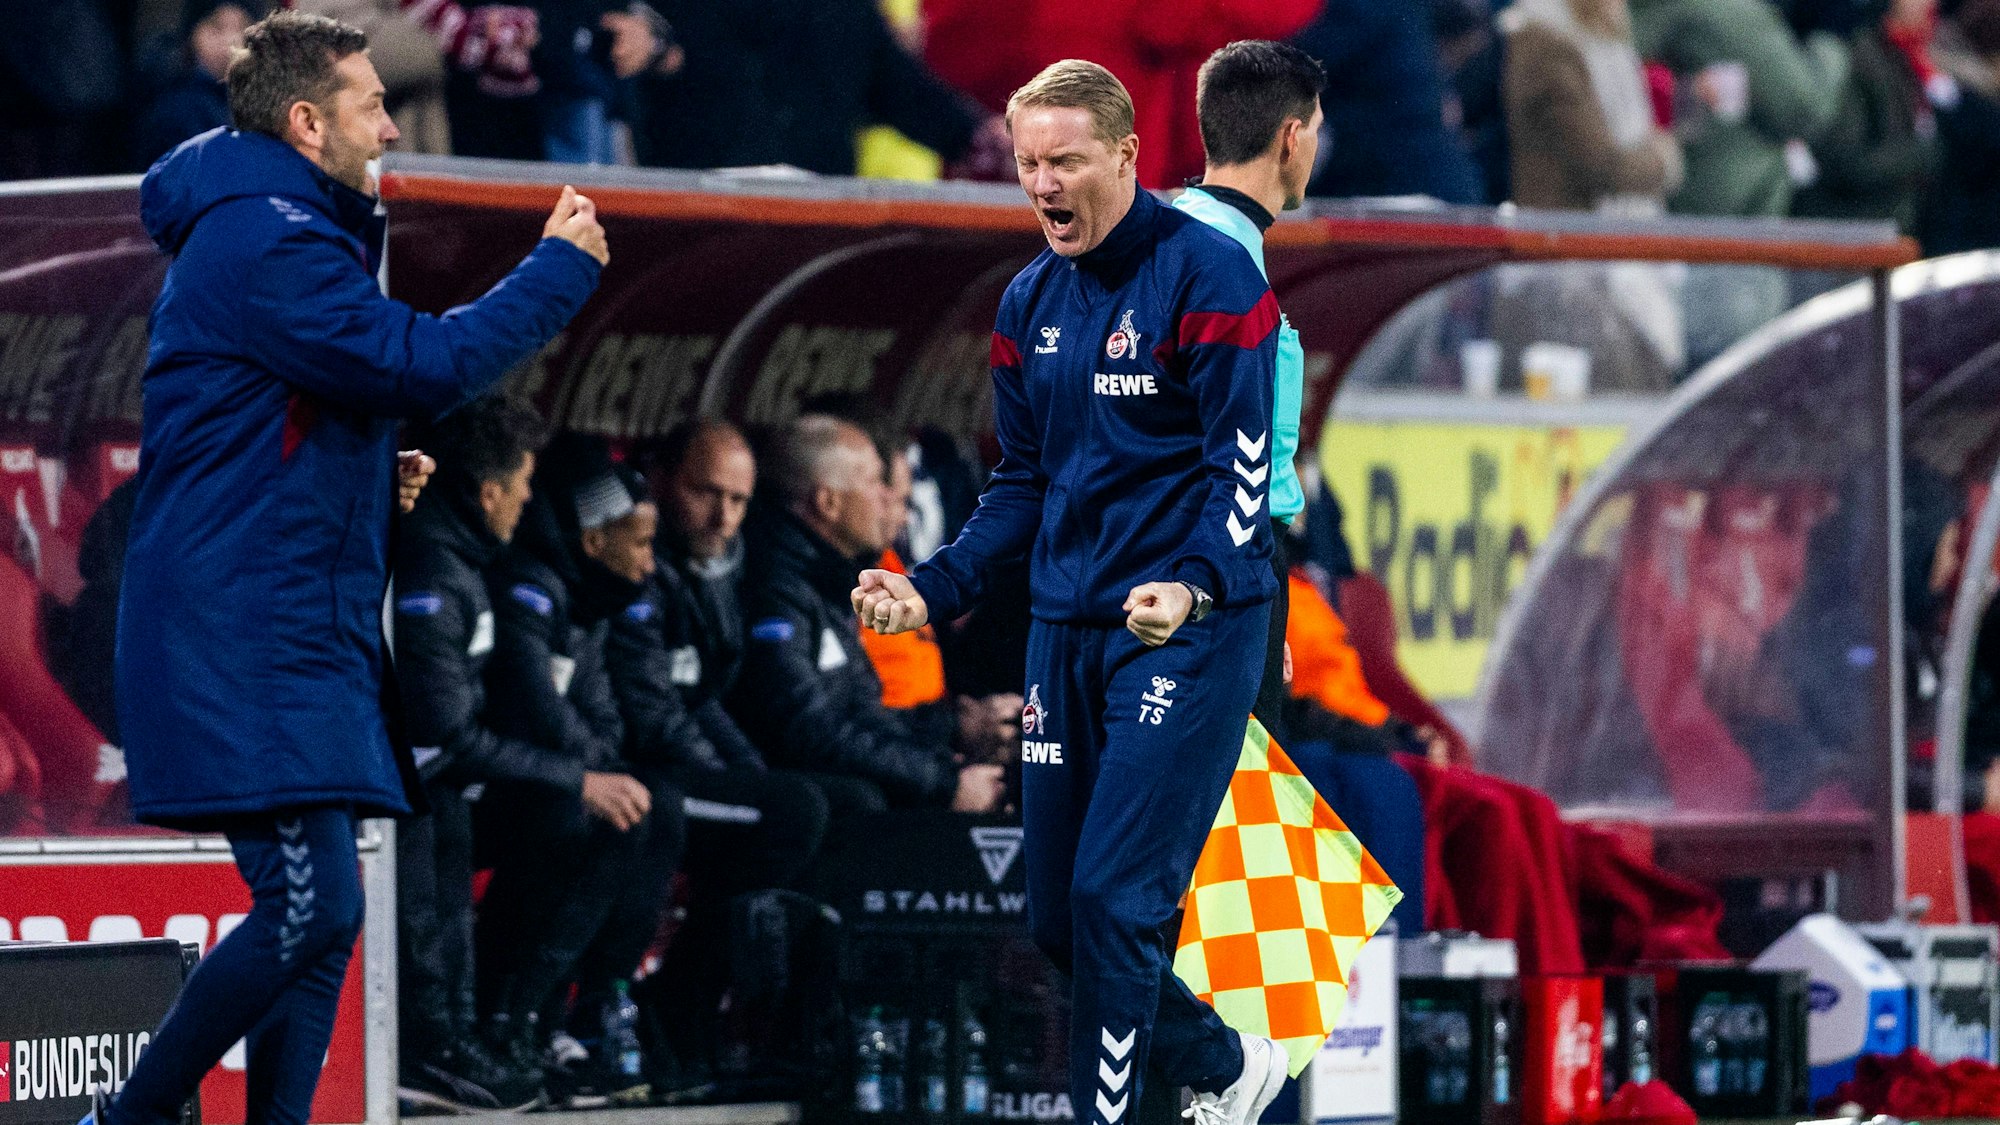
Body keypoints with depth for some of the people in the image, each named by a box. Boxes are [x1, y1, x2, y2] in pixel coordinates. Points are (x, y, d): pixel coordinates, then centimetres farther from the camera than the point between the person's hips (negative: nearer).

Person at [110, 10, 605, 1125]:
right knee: (310, 906, -16)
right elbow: (419, 362, -22)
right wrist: (561, 270, -10)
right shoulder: (267, 242, -14)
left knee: (321, 917, 8)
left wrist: (380, 467, 13)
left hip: (303, 631, 11)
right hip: (249, 637, -11)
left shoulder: (273, 231, 21)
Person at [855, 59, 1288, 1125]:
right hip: (1066, 628, 8)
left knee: (1114, 898, -15)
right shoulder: (1029, 303, 11)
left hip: (1187, 627, -7)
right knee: (1058, 916, 9)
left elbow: (1245, 466, -15)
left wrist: (1193, 585, -31)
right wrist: (933, 588, 5)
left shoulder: (1206, 275, -10)